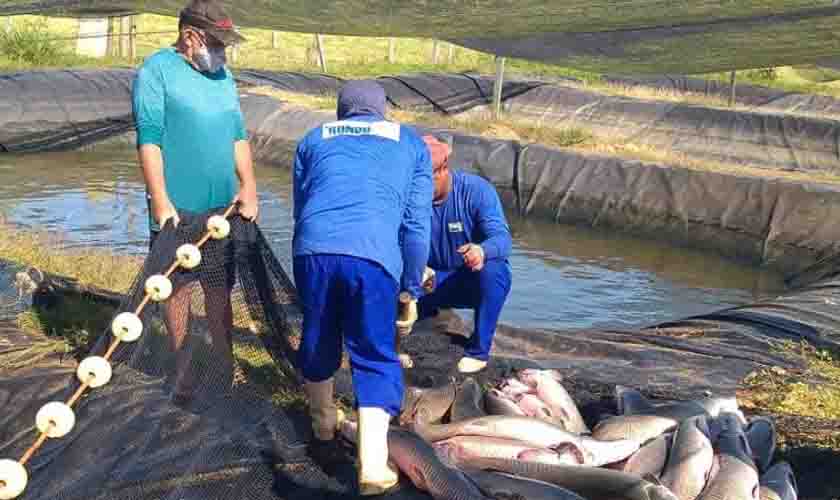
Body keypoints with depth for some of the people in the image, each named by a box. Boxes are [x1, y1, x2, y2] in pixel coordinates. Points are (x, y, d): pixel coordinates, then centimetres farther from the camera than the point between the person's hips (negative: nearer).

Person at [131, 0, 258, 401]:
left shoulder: (222, 75, 13)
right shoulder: (157, 70, -6)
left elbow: (238, 134, 15)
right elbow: (148, 139, -12)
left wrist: (248, 186, 3)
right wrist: (160, 201, -18)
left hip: (222, 205, 5)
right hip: (177, 208, -5)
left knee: (220, 286, 11)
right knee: (178, 287, 4)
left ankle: (225, 363, 22)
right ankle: (182, 367, 18)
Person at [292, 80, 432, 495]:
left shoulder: (313, 139, 29)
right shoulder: (410, 142, 24)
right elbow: (417, 223, 16)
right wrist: (412, 287, 23)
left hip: (314, 248, 2)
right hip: (373, 255, -2)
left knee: (318, 343, 22)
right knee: (375, 358, 7)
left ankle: (324, 431, 41)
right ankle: (372, 467, -2)